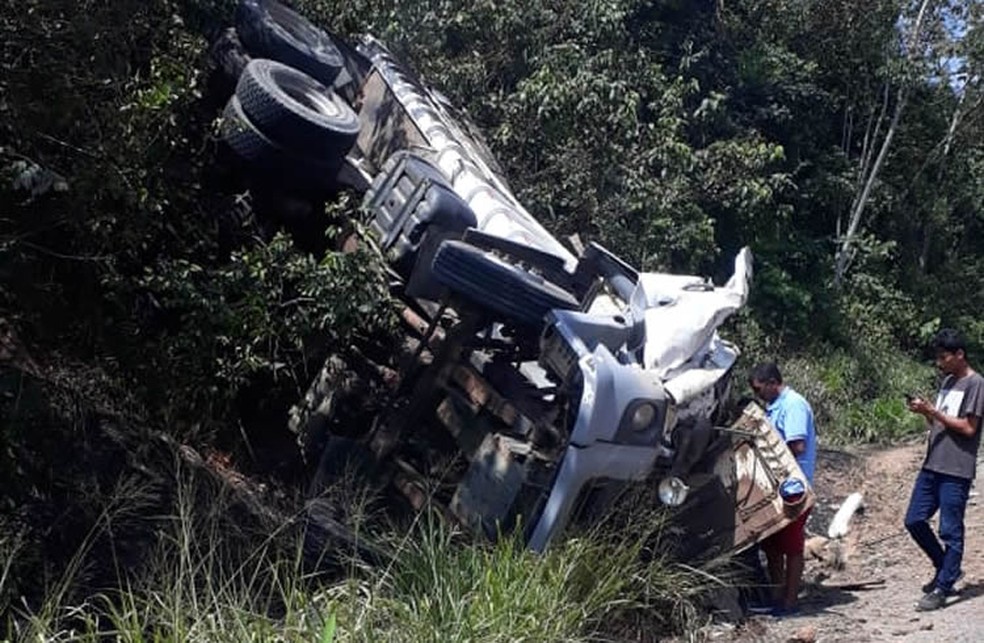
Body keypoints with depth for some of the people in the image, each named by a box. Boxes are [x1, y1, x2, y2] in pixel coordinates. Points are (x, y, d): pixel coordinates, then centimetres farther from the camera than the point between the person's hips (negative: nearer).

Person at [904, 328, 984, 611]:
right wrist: (924, 412, -1)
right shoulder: (946, 381, 15)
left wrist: (933, 411, -16)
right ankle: (948, 569, 26)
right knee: (914, 521, 9)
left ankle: (942, 588, 7)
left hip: (956, 471, -8)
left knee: (950, 530, -1)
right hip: (932, 466, 8)